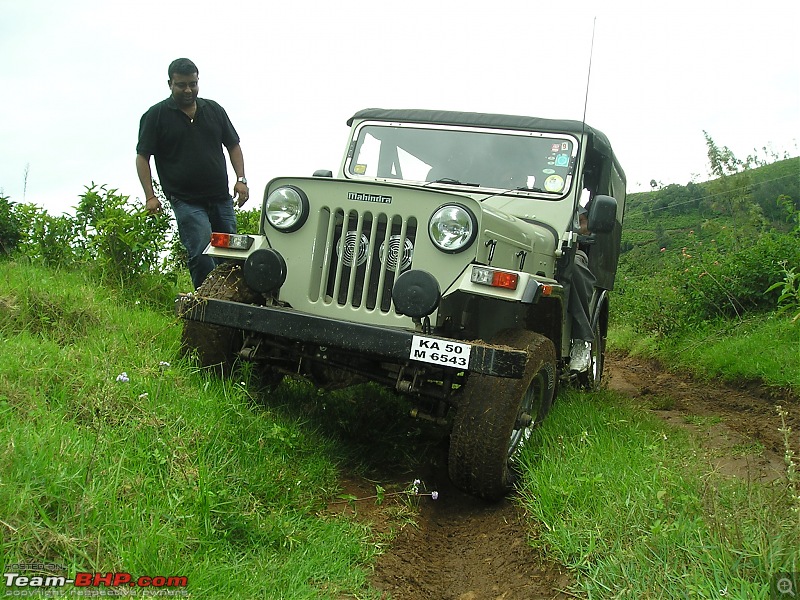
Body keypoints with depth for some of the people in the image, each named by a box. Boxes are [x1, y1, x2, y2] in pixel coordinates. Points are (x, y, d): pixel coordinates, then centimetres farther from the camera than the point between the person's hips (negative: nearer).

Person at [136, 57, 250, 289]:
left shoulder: (214, 110, 13)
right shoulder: (155, 115, 2)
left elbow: (233, 146, 18)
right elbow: (142, 157, 0)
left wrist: (240, 179, 3)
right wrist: (150, 196, -11)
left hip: (221, 199, 4)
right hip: (186, 201, -4)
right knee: (202, 258, -16)